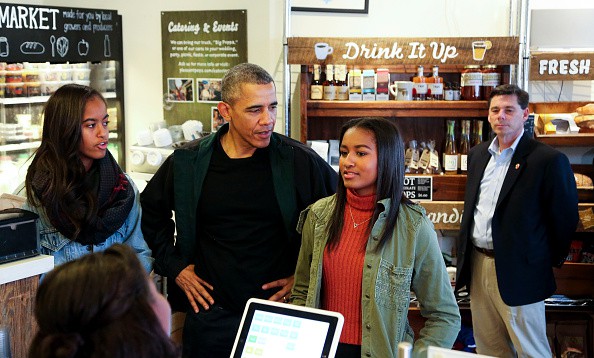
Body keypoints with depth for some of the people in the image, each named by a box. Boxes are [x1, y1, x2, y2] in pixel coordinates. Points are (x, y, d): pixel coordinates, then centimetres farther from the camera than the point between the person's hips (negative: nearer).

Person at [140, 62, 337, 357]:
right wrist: (173, 265, 8)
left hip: (278, 313, -1)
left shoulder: (299, 161, -7)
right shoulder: (187, 162, -1)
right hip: (210, 311, 2)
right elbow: (151, 211, 16)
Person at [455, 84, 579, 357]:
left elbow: (565, 219, -8)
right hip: (478, 265, 7)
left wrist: (551, 261, -1)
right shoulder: (478, 154, 11)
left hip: (518, 273, -7)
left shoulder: (549, 160, -12)